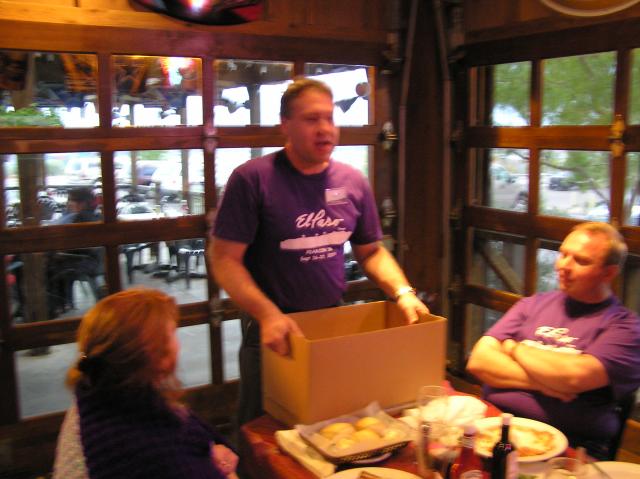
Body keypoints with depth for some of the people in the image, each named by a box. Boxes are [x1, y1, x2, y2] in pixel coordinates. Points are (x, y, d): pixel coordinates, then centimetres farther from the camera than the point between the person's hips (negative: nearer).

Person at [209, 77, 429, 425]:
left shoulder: (353, 181, 2)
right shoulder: (252, 179, -13)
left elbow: (371, 251, 11)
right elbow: (225, 259, -14)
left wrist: (403, 292, -5)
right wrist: (267, 313, -27)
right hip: (273, 331, -4)